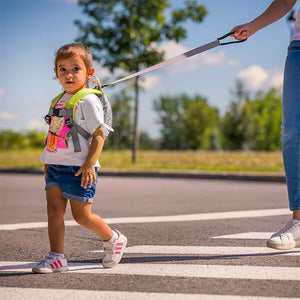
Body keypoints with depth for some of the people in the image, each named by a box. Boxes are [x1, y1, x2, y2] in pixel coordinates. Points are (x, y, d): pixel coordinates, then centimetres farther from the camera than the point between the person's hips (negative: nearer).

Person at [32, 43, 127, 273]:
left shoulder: (88, 101, -9)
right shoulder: (59, 101, 15)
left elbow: (99, 134, -13)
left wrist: (90, 164, -21)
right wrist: (48, 162, 19)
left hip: (78, 168, -7)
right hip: (55, 166, 7)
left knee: (82, 216, -1)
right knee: (54, 210, -1)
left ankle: (113, 239, 23)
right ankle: (57, 257, 4)